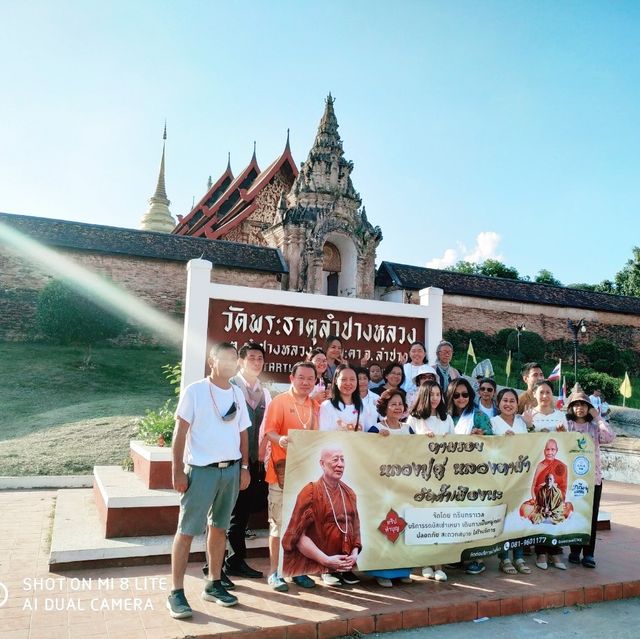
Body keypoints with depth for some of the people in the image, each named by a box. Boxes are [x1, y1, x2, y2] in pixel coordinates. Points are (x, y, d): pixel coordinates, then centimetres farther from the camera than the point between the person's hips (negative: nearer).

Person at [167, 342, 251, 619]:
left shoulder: (237, 394, 9)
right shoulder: (194, 391, -7)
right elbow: (180, 432, -8)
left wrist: (244, 467, 10)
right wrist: (177, 471, -12)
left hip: (231, 470, 5)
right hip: (201, 470, -5)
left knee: (219, 527, 14)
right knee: (187, 530, -1)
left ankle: (213, 584, 25)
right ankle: (176, 592, 7)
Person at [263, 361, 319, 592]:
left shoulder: (315, 406, 12)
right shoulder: (278, 402, -5)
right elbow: (269, 431, -13)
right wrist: (280, 439, -33)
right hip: (282, 472, -5)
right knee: (279, 523, 0)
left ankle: (298, 570, 23)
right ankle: (274, 573, 11)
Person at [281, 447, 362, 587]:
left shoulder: (349, 494, 11)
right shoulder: (310, 492, -8)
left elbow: (356, 528, 15)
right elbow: (298, 535, -12)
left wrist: (355, 553, -3)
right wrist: (326, 560, -16)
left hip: (346, 565, 5)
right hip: (315, 565, -5)